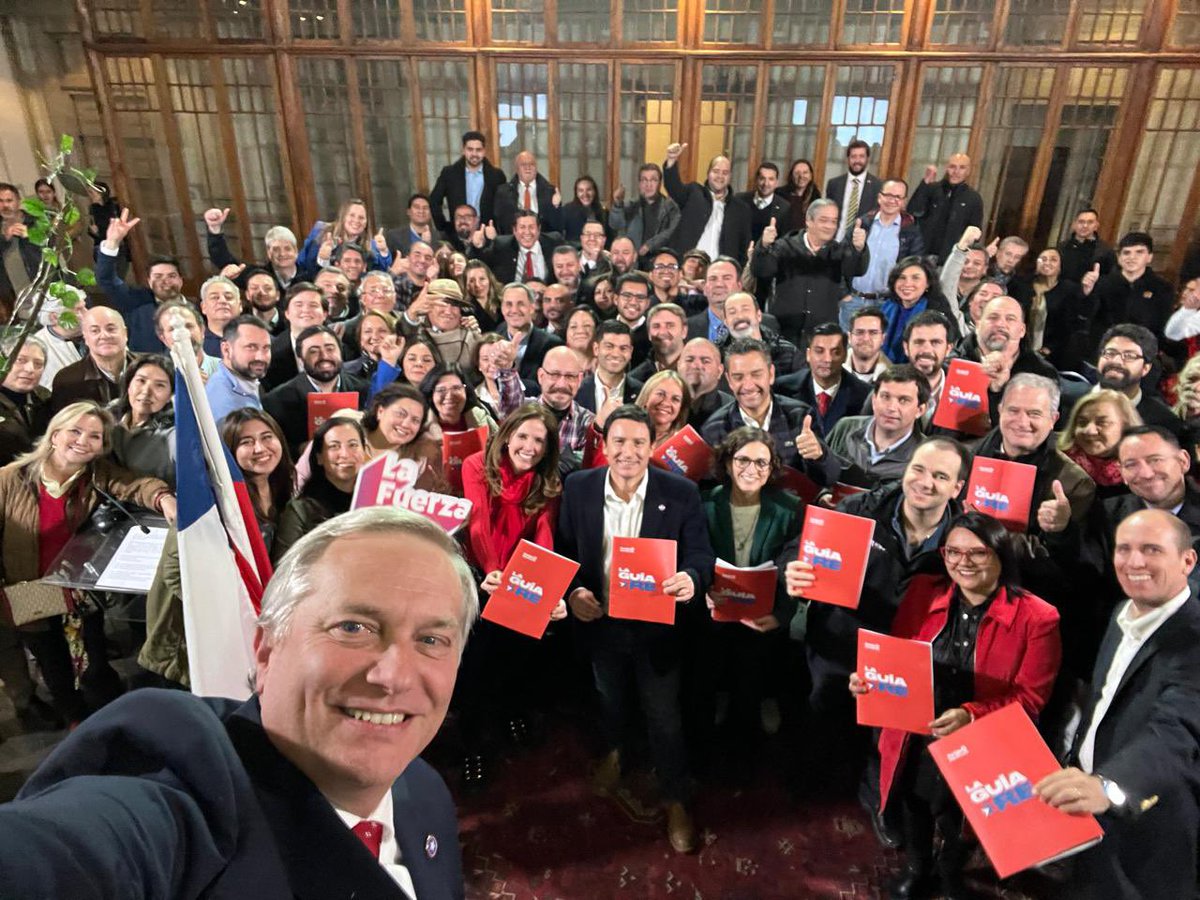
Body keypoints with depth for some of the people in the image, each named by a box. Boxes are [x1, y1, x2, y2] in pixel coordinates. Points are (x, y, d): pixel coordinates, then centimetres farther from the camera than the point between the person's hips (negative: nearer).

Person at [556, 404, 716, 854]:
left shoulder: (681, 493, -16)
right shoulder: (577, 488, -11)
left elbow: (700, 554, -14)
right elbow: (563, 551, -3)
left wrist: (690, 579, -37)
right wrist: (573, 591, -21)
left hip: (657, 624, -2)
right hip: (599, 619, 3)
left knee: (665, 716, 12)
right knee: (608, 697, 29)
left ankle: (676, 801, 37)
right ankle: (613, 750, 62)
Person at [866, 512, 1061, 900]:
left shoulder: (1036, 617, -16)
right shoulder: (921, 592, -6)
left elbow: (1029, 698, -16)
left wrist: (971, 716, -31)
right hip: (913, 745, 3)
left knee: (960, 828, 23)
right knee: (914, 817, 26)